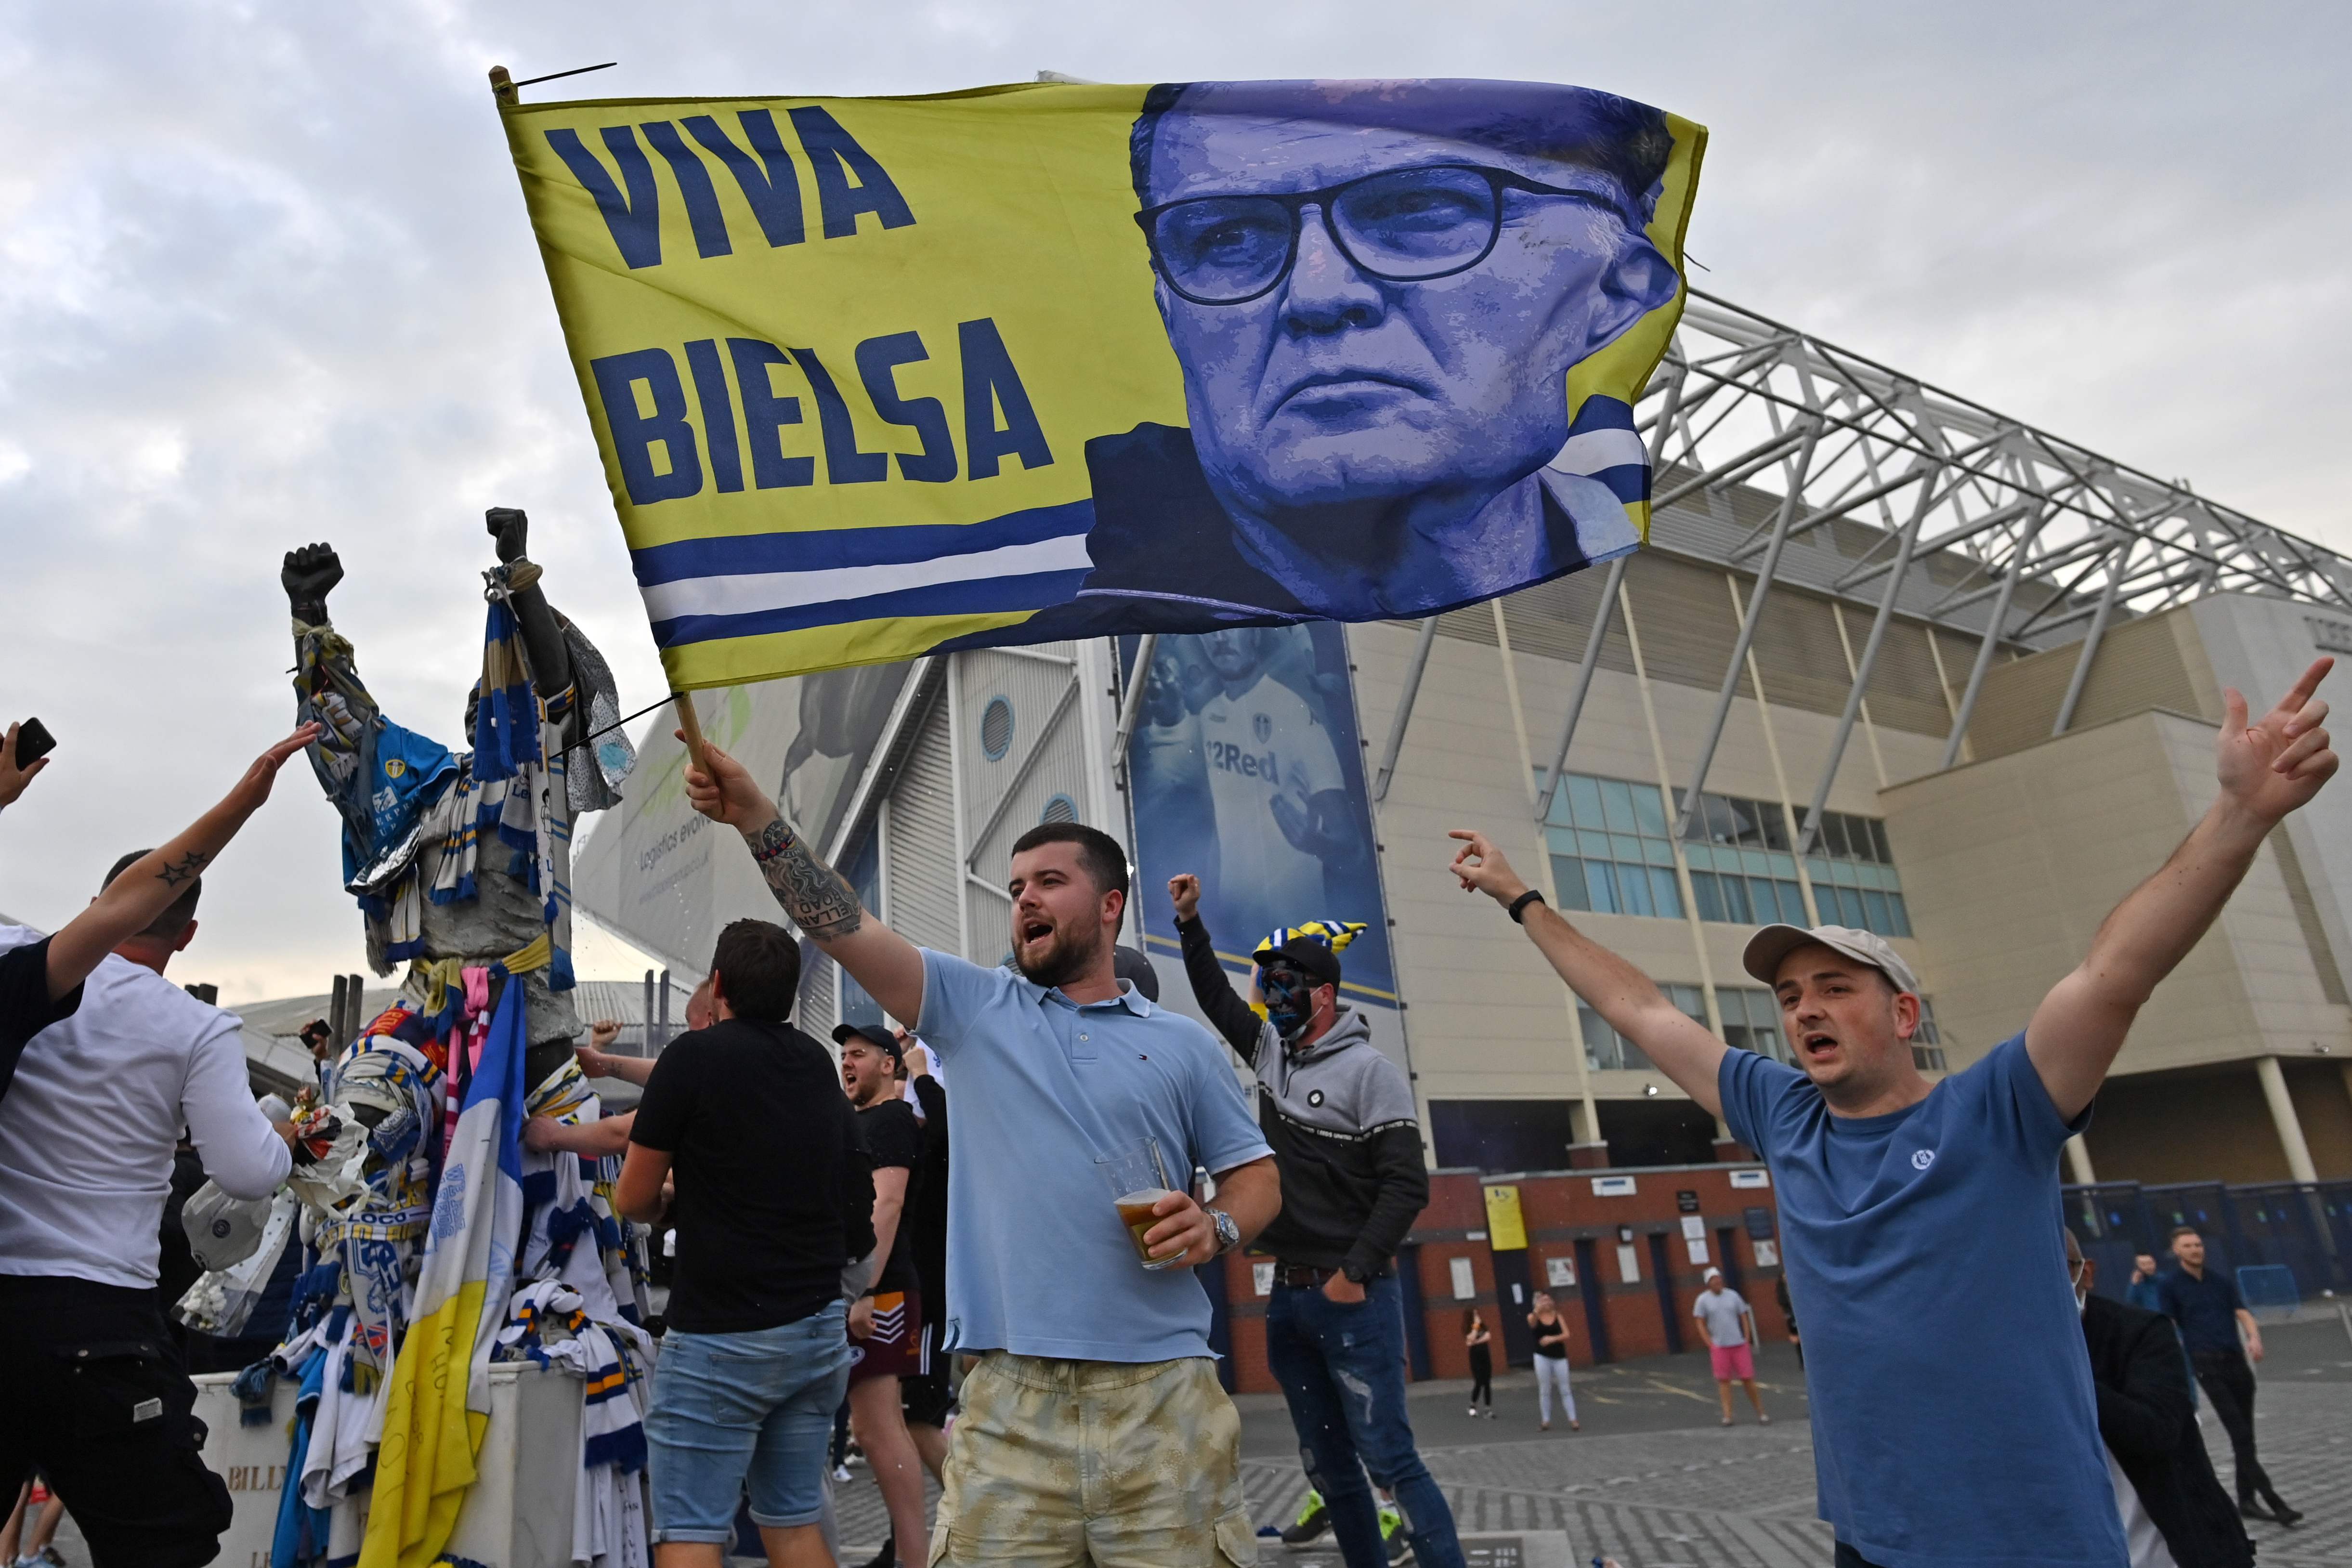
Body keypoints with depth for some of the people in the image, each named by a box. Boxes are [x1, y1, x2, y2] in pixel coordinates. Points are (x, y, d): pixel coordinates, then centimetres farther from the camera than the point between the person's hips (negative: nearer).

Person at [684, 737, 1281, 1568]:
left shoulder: (1183, 1045, 9)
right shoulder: (974, 1008, 9)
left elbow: (1257, 1174, 13)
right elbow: (846, 928, -2)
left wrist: (1216, 1228, -9)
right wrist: (753, 815, -12)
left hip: (1163, 1396, 0)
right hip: (1011, 1400, 0)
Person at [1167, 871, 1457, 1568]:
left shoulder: (1370, 1070, -9)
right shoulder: (1271, 1049, 9)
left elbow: (1407, 1185, -14)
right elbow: (1216, 998, 22)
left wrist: (1355, 1272, -17)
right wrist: (1190, 922, 15)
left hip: (1353, 1297, -7)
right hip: (1289, 1295, 7)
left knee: (1387, 1458, -7)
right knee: (1327, 1464, 12)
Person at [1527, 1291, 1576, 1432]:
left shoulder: (1558, 1316, 2)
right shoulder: (1534, 1317, -4)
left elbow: (1566, 1335, -6)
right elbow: (1532, 1322, -29)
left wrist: (1553, 1339, -24)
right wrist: (1537, 1311, -51)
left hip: (1559, 1356, 1)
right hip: (1542, 1357, -1)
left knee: (1565, 1390, 4)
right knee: (1545, 1390, 4)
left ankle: (1573, 1420, 6)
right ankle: (1546, 1421, 9)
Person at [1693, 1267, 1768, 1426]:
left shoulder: (1733, 1295, 3)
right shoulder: (1703, 1300, -1)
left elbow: (1744, 1318, 8)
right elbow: (1701, 1324, 1)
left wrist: (1747, 1340, 2)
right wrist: (1711, 1344, -5)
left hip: (1740, 1344, 1)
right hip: (1719, 1347, -1)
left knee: (1748, 1379, 0)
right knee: (1724, 1380, 0)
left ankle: (1761, 1413, 11)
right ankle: (1727, 1415, 5)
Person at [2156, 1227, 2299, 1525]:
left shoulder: (2222, 1278, 13)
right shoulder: (2168, 1285, 1)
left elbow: (2243, 1313, 5)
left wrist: (2255, 1338, -15)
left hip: (2237, 1360, 5)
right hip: (2207, 1364, -5)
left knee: (2245, 1434, 9)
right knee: (2240, 1433, -12)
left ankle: (2246, 1500, 19)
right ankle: (2272, 1499, -13)